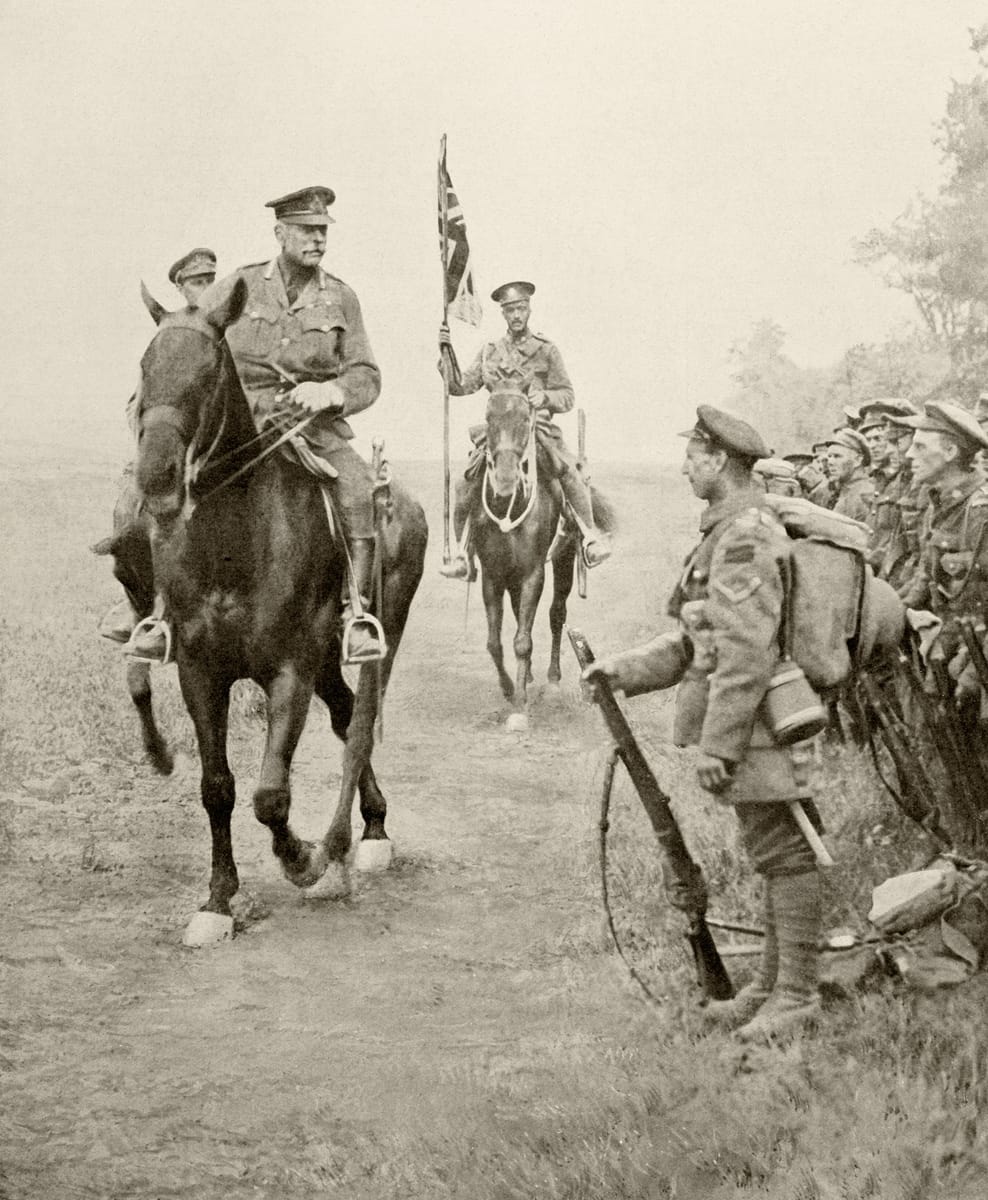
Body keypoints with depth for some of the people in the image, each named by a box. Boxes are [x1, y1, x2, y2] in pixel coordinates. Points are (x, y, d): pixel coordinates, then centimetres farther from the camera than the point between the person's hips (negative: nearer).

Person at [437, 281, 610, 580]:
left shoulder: (546, 350, 6)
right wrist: (446, 353, -6)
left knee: (569, 472, -28)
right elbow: (461, 386, 6)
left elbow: (567, 397, 5)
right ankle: (463, 553, -2)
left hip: (538, 429, -2)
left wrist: (545, 397, -16)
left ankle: (591, 535, -14)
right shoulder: (490, 352, 13)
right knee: (466, 485, -16)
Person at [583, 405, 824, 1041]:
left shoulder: (745, 536, -18)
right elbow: (700, 642, 20)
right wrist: (623, 670, 13)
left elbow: (747, 654, -23)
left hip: (760, 723, -11)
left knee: (785, 855, -3)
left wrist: (717, 745, -22)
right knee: (775, 854, 16)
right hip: (758, 725, 11)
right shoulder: (733, 531, 16)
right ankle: (774, 984, 25)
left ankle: (797, 993, 4)